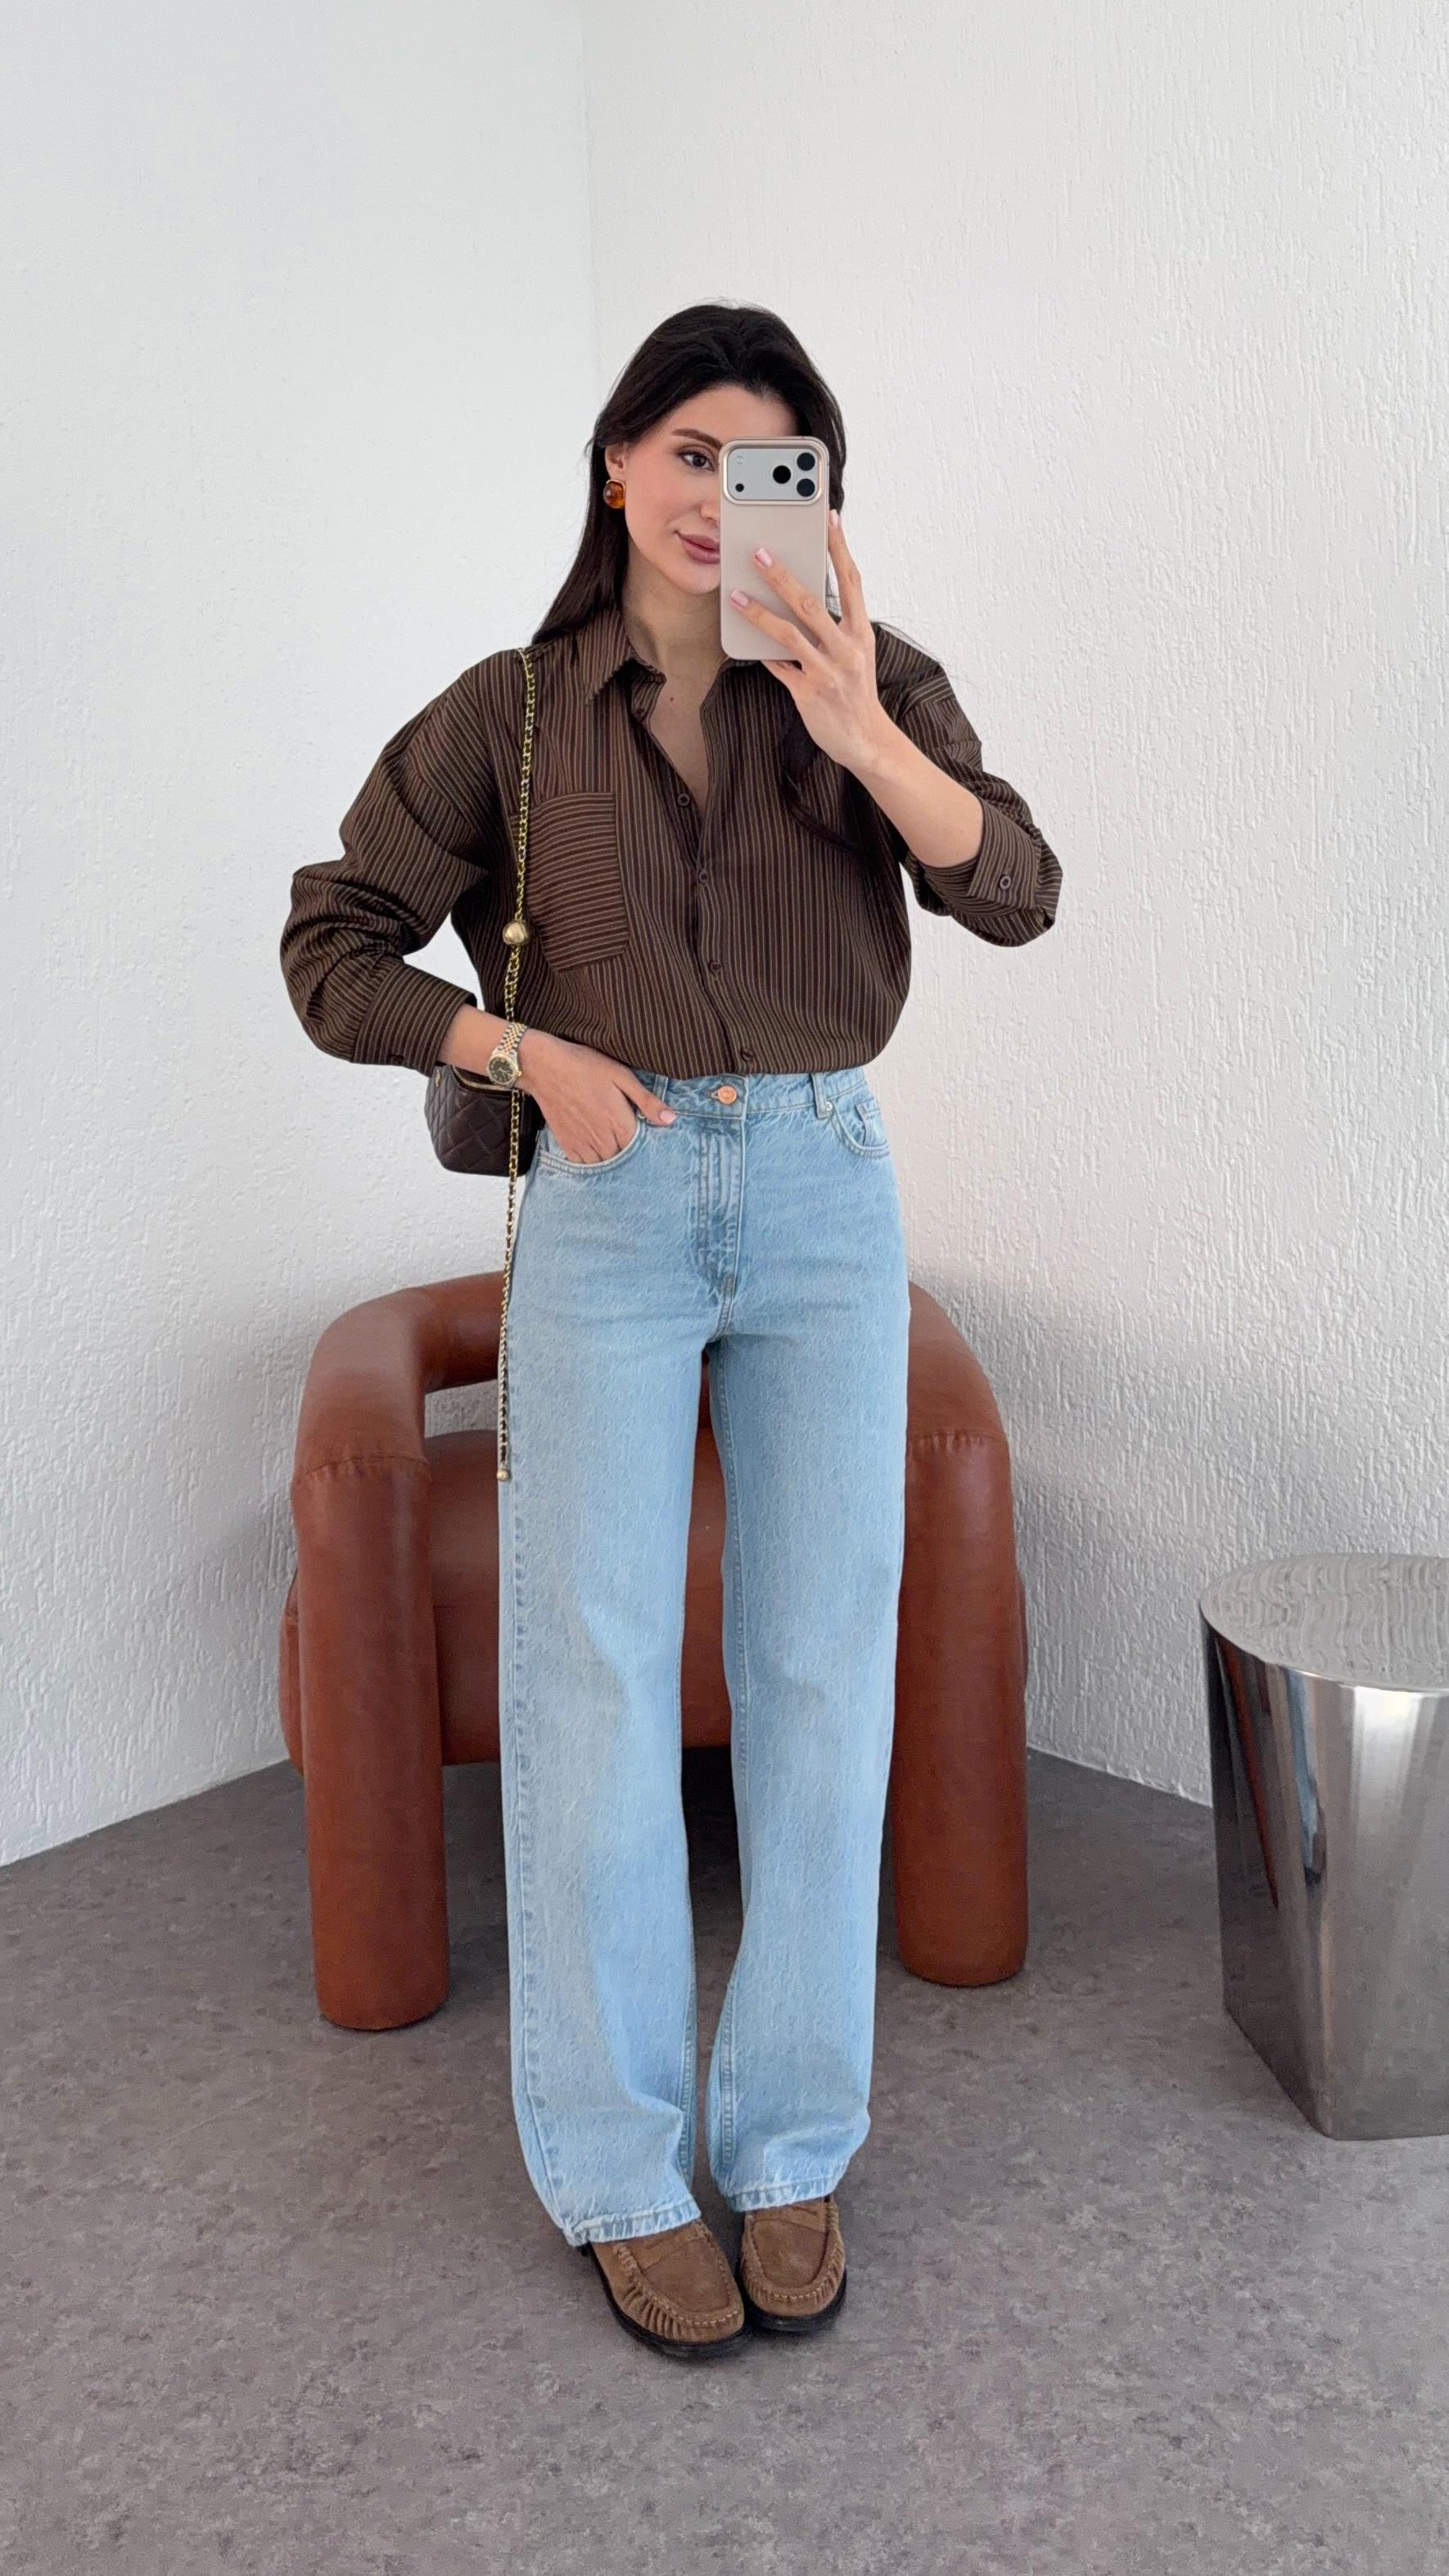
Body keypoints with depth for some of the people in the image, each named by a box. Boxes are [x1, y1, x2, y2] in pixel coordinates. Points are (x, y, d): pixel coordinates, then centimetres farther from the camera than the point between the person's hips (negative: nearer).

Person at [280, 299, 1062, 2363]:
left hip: (825, 1203, 1)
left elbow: (1015, 895, -9)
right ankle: (619, 2171, 15)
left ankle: (790, 2149, 19)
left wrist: (860, 726, -23)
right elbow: (333, 949, 6)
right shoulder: (512, 714, 3)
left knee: (822, 1674, 3)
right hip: (608, 1209, -1)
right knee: (596, 1685, -1)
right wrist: (531, 1054, -9)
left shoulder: (874, 683, 5)